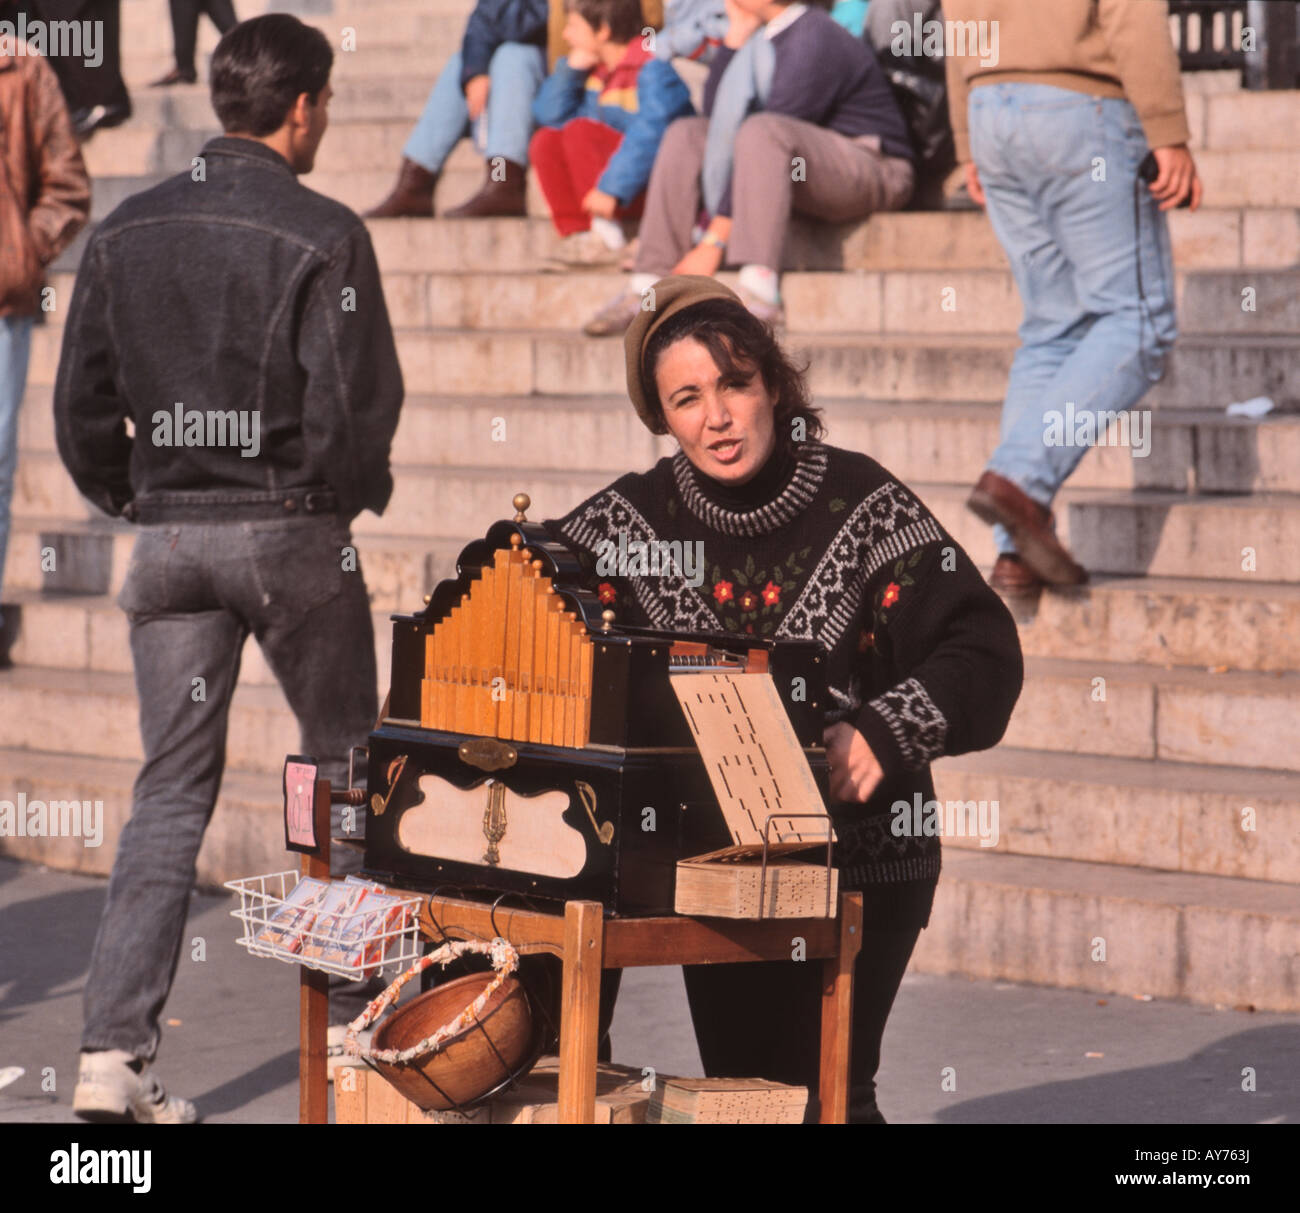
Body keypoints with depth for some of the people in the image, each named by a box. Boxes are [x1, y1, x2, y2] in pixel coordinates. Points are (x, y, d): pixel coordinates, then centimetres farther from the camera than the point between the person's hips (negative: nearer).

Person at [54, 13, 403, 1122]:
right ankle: (364, 1011, 26)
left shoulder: (129, 231, 6)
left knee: (170, 790, 4)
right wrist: (358, 491, 4)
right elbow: (357, 404, -15)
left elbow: (81, 406, 7)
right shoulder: (323, 235, -11)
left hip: (169, 534, 4)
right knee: (349, 766, 16)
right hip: (293, 532, -4)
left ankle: (113, 1051, -7)